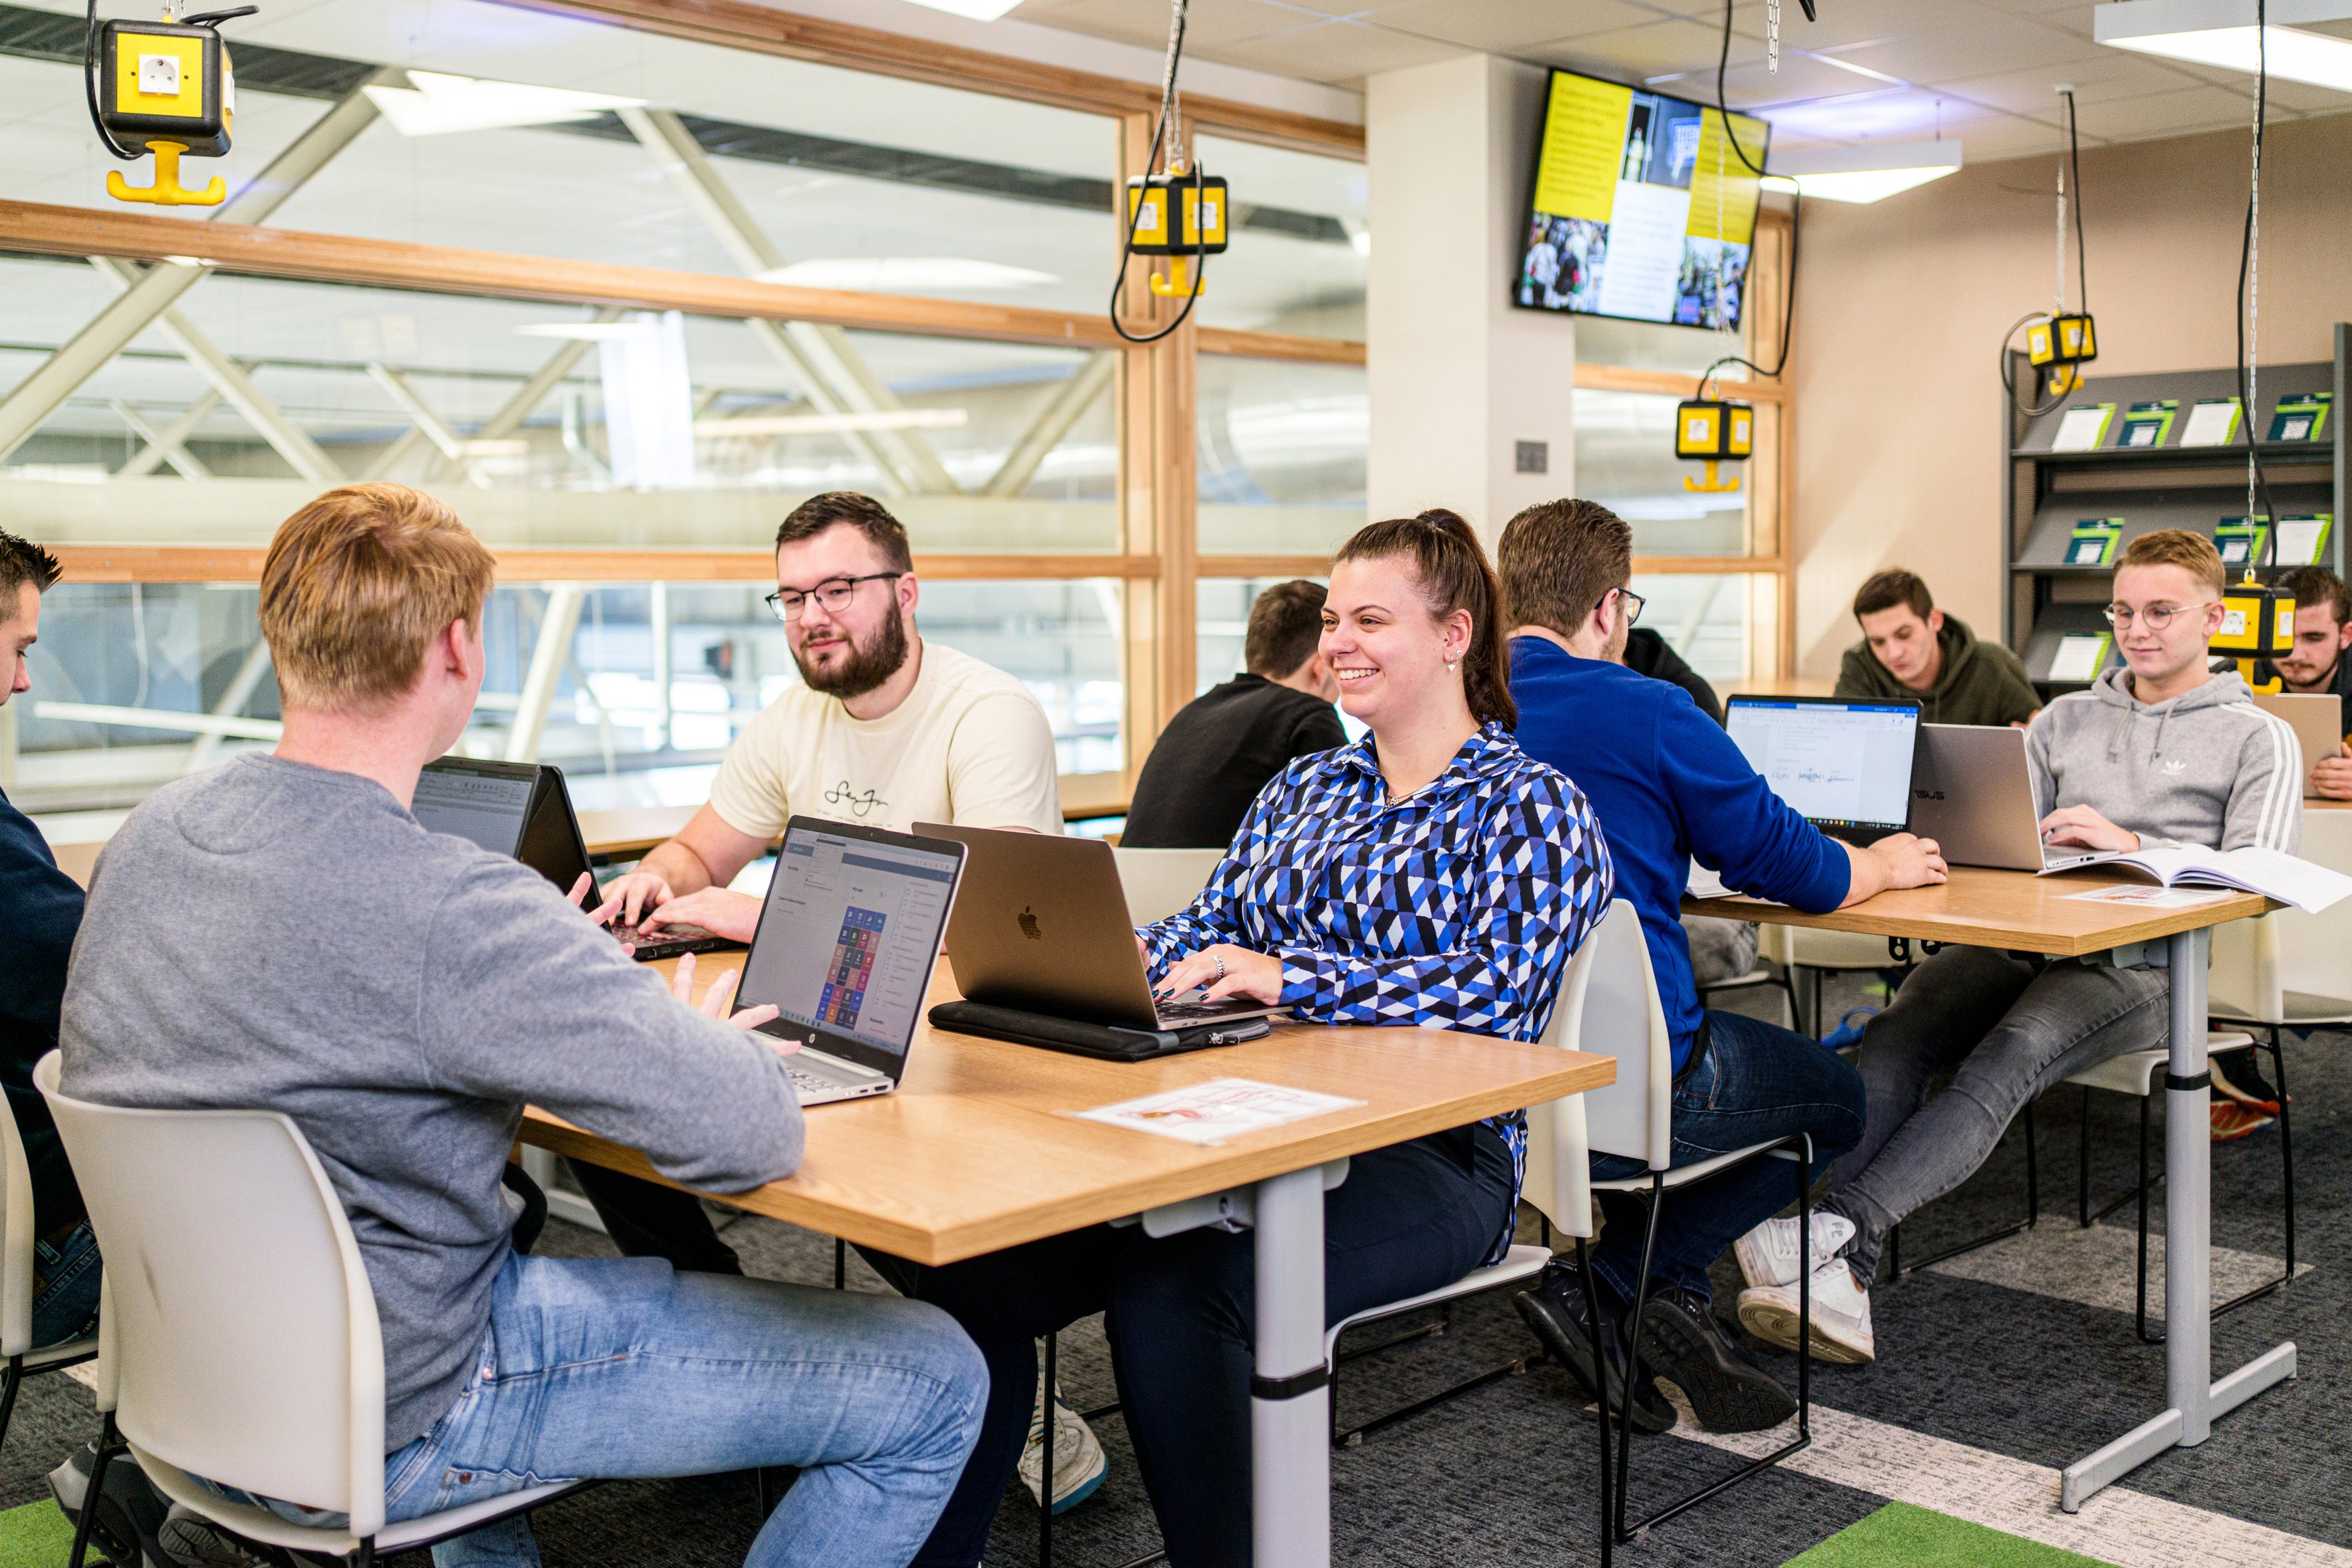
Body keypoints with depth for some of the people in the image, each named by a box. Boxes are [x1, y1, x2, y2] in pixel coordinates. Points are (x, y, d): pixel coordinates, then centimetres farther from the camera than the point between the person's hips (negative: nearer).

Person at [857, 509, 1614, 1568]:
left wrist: (1290, 976, -24)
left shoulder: (1534, 809, 1)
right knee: (971, 1258, -17)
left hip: (1429, 1152, -6)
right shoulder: (1303, 788, 23)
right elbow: (1208, 927, 19)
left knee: (1172, 1291, -35)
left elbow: (1496, 990, -14)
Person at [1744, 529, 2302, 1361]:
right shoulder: (2066, 720, 27)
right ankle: (1841, 1277, -40)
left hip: (2140, 959, -4)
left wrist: (2130, 842, -16)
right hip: (2025, 938, 4)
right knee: (1891, 1034, -28)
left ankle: (1839, 1229, -47)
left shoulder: (2258, 739, 11)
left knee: (2008, 1055, -36)